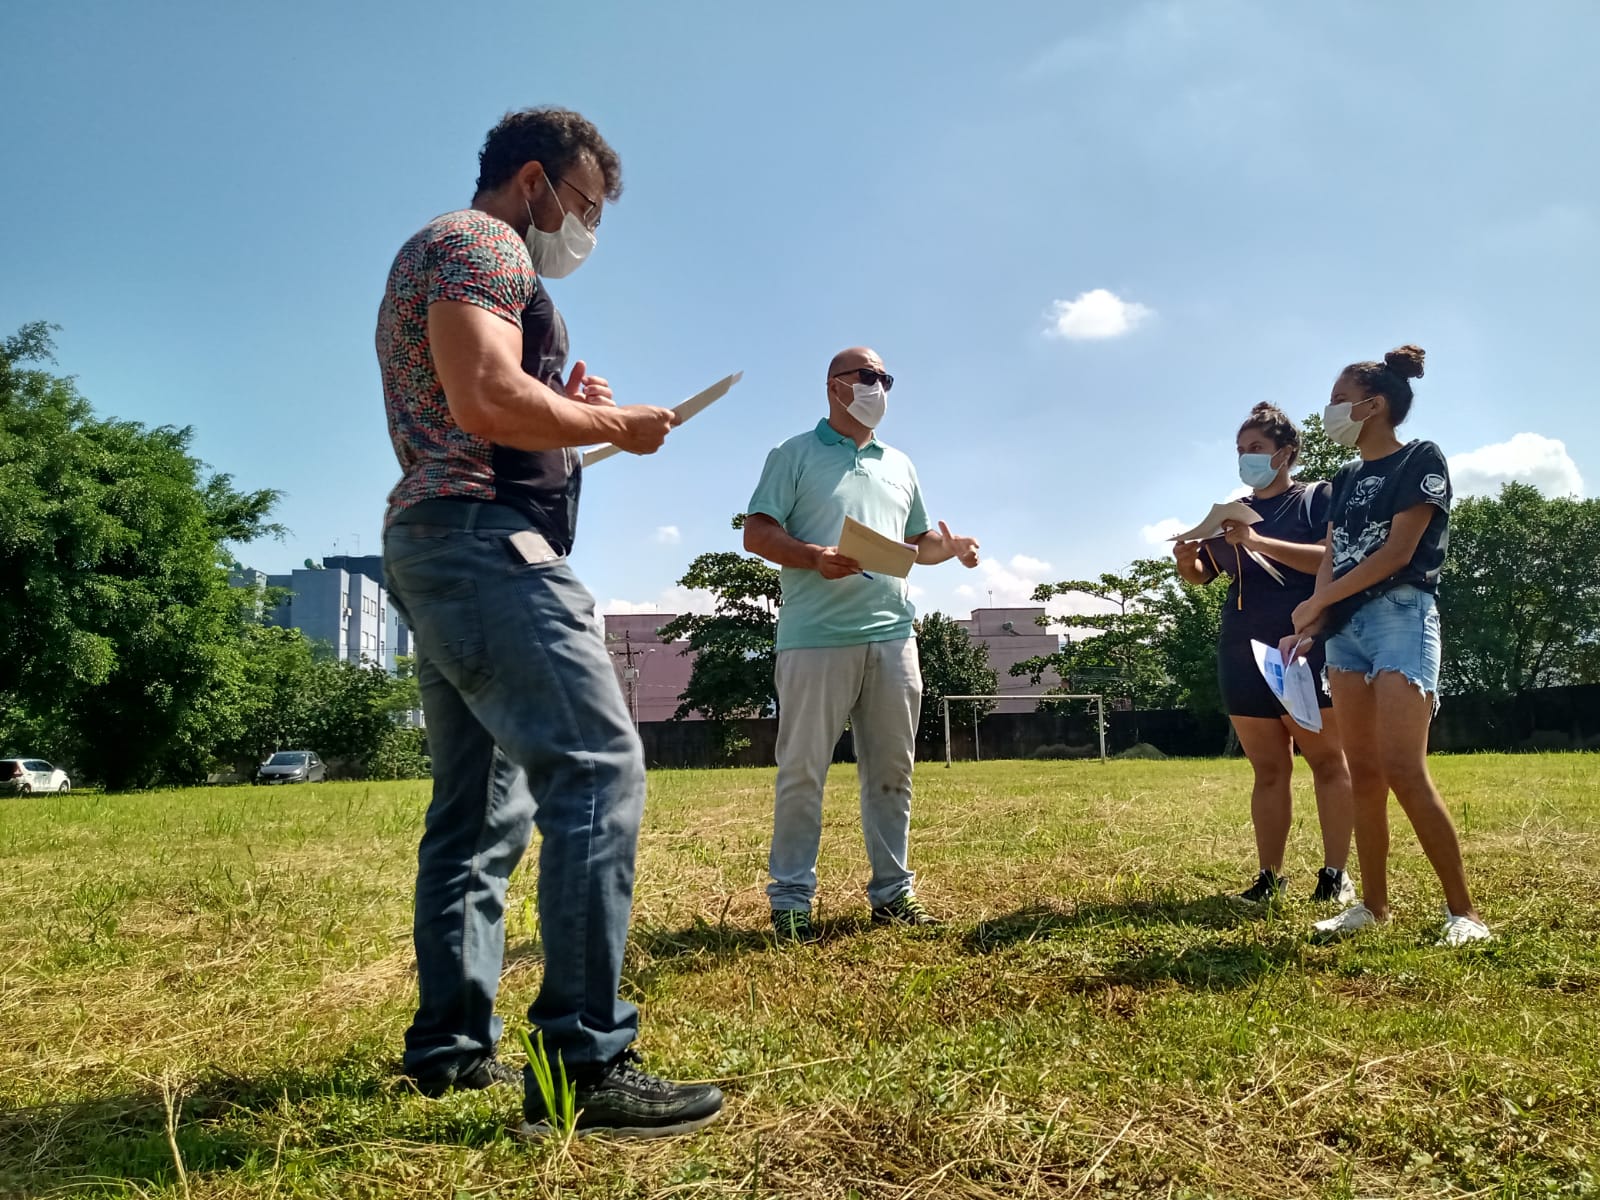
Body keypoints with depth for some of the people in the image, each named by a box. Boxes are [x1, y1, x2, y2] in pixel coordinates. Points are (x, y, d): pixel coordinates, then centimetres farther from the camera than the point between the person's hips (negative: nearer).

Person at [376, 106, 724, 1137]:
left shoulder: (434, 257, 29)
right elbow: (486, 399, -21)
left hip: (435, 551, 11)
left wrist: (564, 407, 15)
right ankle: (583, 1063, -18)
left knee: (482, 805, 11)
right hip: (487, 544, -11)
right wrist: (613, 423, -8)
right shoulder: (481, 244, -4)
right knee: (597, 771, -17)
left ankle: (453, 1045, 16)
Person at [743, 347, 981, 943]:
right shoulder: (796, 454, 5)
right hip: (816, 635, -5)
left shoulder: (899, 465, 23)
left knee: (892, 768, 8)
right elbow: (756, 533, -2)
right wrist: (814, 556, -19)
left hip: (891, 632, 6)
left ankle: (892, 890, 17)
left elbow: (917, 540, 29)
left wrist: (949, 547, 6)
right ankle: (791, 899, 6)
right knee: (802, 769, -3)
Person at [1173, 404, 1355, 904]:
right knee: (1268, 770, 7)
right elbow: (1202, 573, 17)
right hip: (1243, 658, 5)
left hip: (1307, 653, -5)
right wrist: (1186, 560, -8)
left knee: (1327, 761, -1)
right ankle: (1269, 877, 9)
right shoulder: (1233, 513, 18)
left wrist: (1259, 543, -24)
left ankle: (1335, 874, 3)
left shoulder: (1318, 498, 2)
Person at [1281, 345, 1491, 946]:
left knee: (1402, 769, -16)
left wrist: (1316, 602, -10)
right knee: (1362, 772, 5)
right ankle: (1373, 904, 11)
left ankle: (1463, 910, -7)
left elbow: (1398, 551, -12)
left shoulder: (1420, 460, -3)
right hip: (1345, 627, 7)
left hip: (1401, 616, -7)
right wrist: (1310, 625, -5)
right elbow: (1331, 561, 11)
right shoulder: (1345, 480, 18)